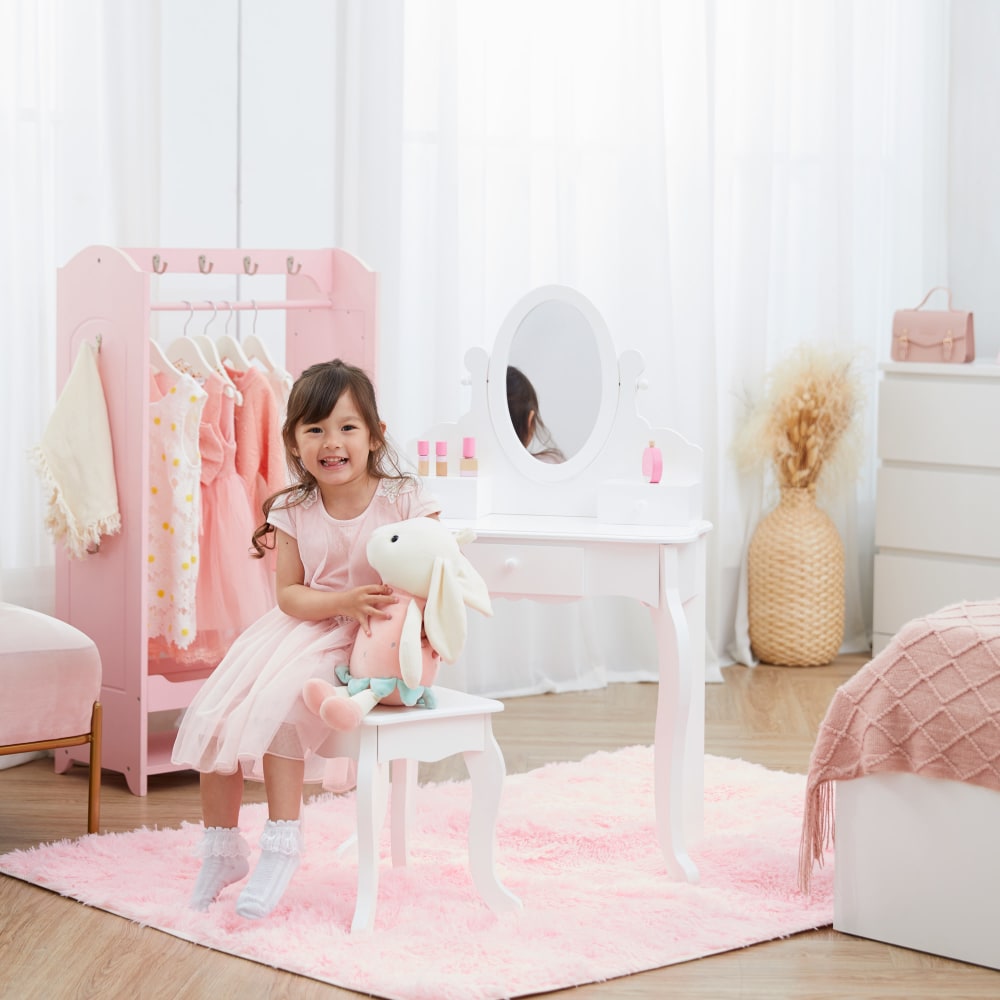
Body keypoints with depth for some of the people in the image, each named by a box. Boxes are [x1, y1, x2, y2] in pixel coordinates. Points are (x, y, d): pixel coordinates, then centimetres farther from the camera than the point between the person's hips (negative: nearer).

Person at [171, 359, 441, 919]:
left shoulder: (404, 501, -9)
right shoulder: (293, 512, 1)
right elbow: (289, 595, -1)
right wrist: (344, 601, -20)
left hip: (373, 646, -5)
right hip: (304, 630, 5)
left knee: (279, 705, -27)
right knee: (214, 718, -10)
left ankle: (282, 848, -13)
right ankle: (222, 851, 9)